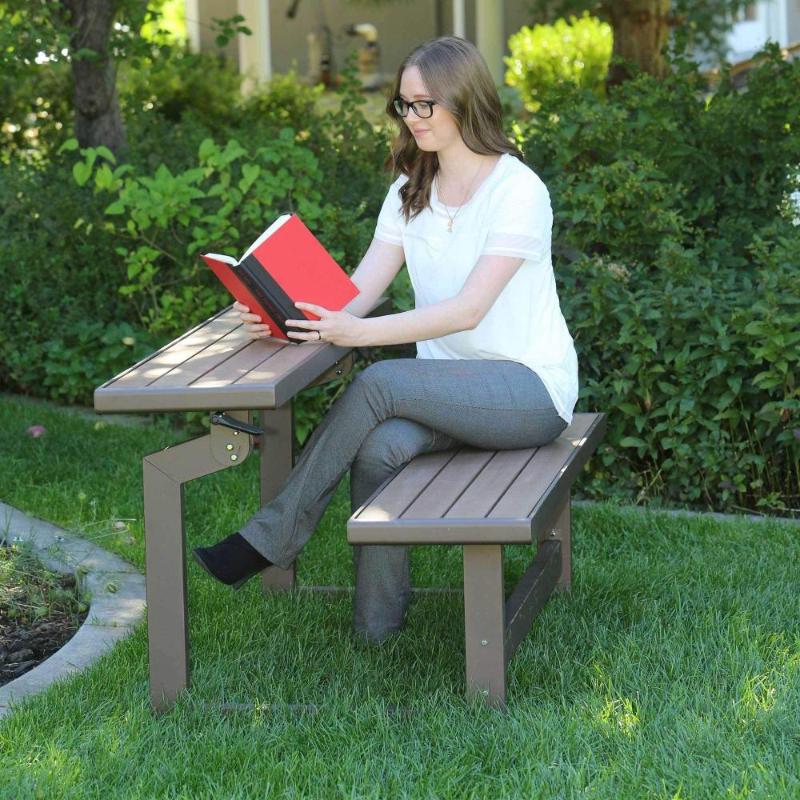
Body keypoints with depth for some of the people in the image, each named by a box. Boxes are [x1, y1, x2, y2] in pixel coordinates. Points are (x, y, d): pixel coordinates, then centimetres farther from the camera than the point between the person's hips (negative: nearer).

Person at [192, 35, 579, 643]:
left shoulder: (518, 190, -12)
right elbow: (359, 291, -2)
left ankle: (272, 539, -17)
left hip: (530, 388, -5)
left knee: (380, 384, -29)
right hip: (450, 388, 6)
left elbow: (468, 310, -24)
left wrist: (357, 332, -36)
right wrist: (293, 320, -23)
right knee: (379, 449, -29)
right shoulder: (411, 192, 10)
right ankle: (375, 636, -21)